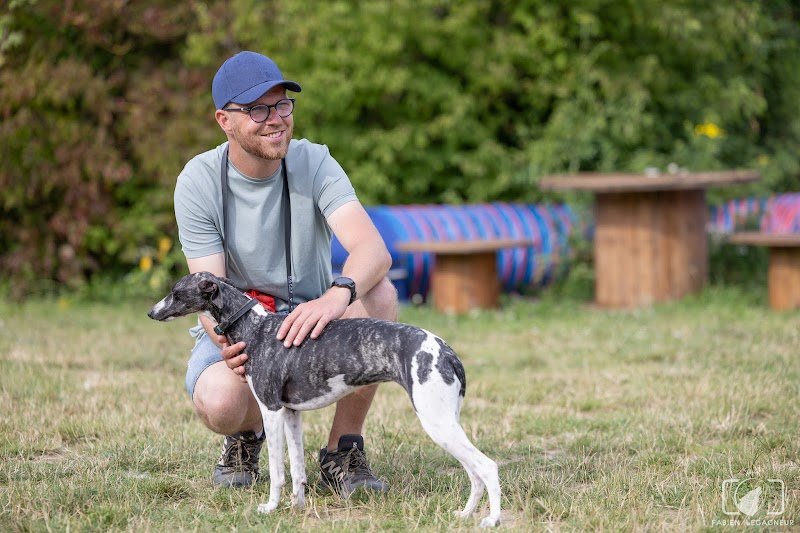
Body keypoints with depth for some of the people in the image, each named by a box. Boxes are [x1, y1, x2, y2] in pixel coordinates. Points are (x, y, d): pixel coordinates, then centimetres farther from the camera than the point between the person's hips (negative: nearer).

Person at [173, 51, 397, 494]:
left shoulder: (313, 163, -13)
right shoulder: (199, 182, -13)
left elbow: (374, 250, -28)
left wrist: (337, 295, -52)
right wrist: (228, 342, -42)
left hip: (309, 320, 1)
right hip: (236, 326, -1)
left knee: (378, 293, -30)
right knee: (219, 402, -36)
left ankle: (343, 451, -14)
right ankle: (245, 436, 7)